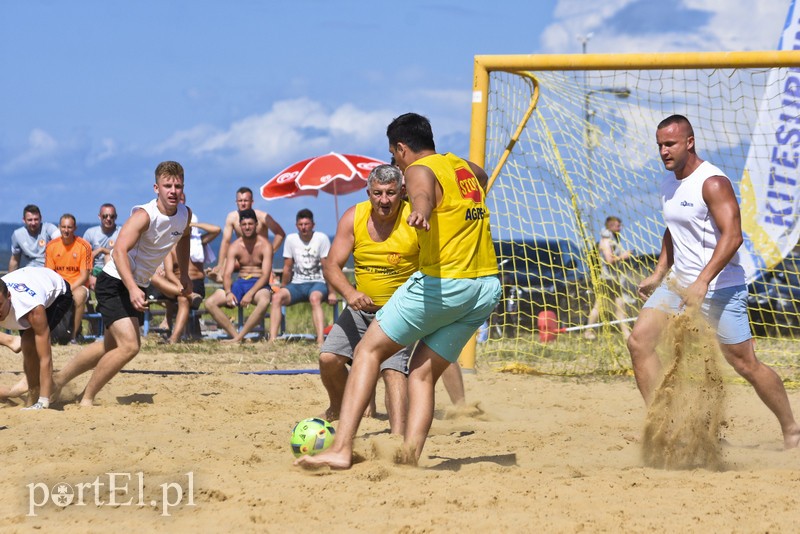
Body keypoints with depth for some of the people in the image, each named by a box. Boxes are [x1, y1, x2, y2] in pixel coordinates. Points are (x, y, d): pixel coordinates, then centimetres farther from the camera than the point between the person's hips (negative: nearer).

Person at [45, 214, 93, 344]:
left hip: (77, 286, -2)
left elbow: (84, 276, -8)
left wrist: (70, 288, -22)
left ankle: (74, 335, -25)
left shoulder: (84, 246, -6)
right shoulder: (51, 246, 3)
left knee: (79, 295, -38)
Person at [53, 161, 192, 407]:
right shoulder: (144, 215, -25)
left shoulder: (185, 214, -1)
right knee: (129, 345, -20)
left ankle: (58, 380, 36)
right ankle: (87, 400, -5)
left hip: (137, 286, 9)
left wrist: (184, 275, 23)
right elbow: (119, 251, -37)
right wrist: (132, 289, -49)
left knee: (112, 346, 19)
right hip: (114, 283, -9)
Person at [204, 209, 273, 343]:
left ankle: (239, 337, -35)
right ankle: (235, 335, -25)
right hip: (240, 283, 4)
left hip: (258, 284, -4)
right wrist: (228, 293, -25)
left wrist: (250, 294, -27)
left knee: (264, 301, -41)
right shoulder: (235, 247, 5)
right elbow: (227, 274, -3)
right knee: (210, 303, -18)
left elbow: (266, 275, -13)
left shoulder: (264, 245, -5)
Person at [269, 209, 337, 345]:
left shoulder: (321, 238, -5)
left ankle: (321, 341, -49)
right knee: (276, 297, -25)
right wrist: (283, 289, 14)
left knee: (314, 298, -38)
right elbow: (287, 268, 13)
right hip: (297, 284, 4)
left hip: (318, 283, -4)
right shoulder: (291, 239, 6)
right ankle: (272, 340, -31)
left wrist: (332, 292, -12)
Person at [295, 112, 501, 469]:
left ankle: (341, 449, -8)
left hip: (442, 283, -7)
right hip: (487, 288, 7)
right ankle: (410, 458, -7)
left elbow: (423, 196, -32)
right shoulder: (465, 168, 18)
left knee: (369, 351, 3)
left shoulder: (420, 170, -5)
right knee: (422, 375, 11)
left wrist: (420, 211, -54)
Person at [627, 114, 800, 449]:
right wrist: (658, 274, 17)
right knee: (639, 340, -8)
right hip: (679, 283, 8)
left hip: (720, 287, -8)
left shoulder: (712, 183, -17)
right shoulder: (668, 183, 10)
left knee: (745, 364, -3)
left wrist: (702, 283, -35)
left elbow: (732, 236, -27)